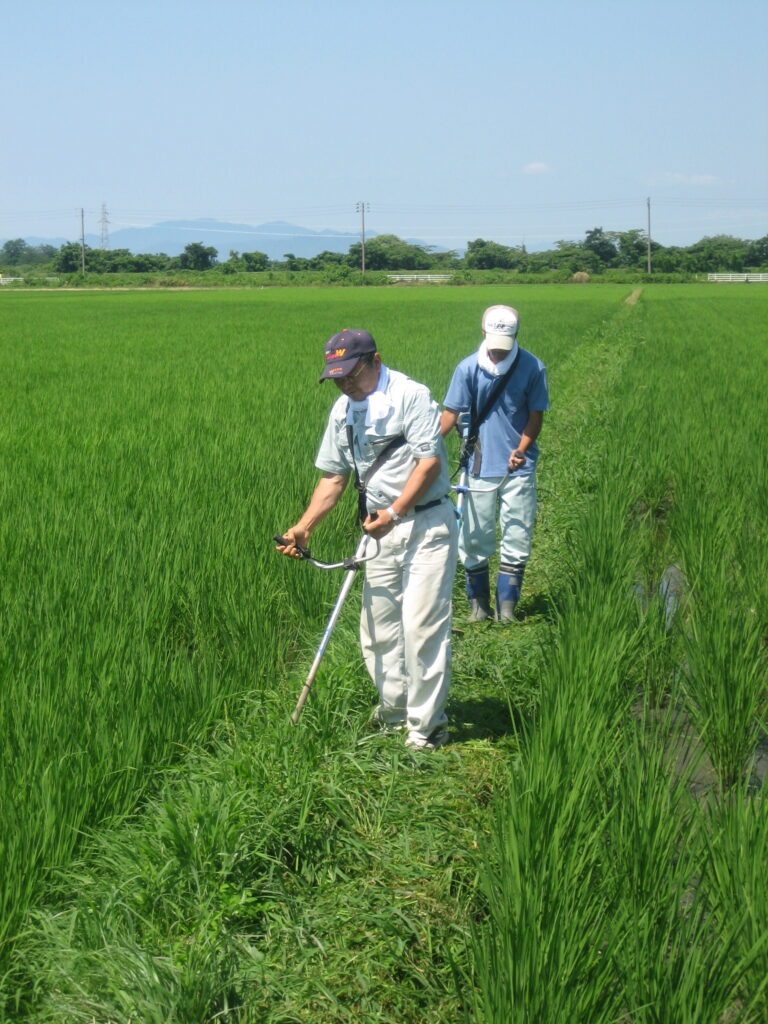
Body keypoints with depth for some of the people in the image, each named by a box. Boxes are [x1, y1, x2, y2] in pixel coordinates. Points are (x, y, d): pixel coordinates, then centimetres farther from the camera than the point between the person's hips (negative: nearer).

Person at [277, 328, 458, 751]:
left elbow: (430, 462, -17)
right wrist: (304, 526, 3)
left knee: (421, 626, -9)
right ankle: (394, 710, 26)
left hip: (427, 522, -7)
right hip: (381, 528, 7)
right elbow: (333, 477, 14)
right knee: (378, 627, 10)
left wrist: (394, 514, -21)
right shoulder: (342, 411, 10)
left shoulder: (411, 396, -11)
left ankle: (426, 724, 2)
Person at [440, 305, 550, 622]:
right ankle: (478, 601, 21)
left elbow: (536, 414, 1)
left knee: (517, 536, 2)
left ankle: (507, 604, 14)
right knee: (475, 536, 5)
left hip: (519, 467, 0)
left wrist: (521, 450, -15)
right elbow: (451, 413, -4)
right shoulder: (468, 368, -5)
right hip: (480, 466, 0)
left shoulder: (532, 368, -4)